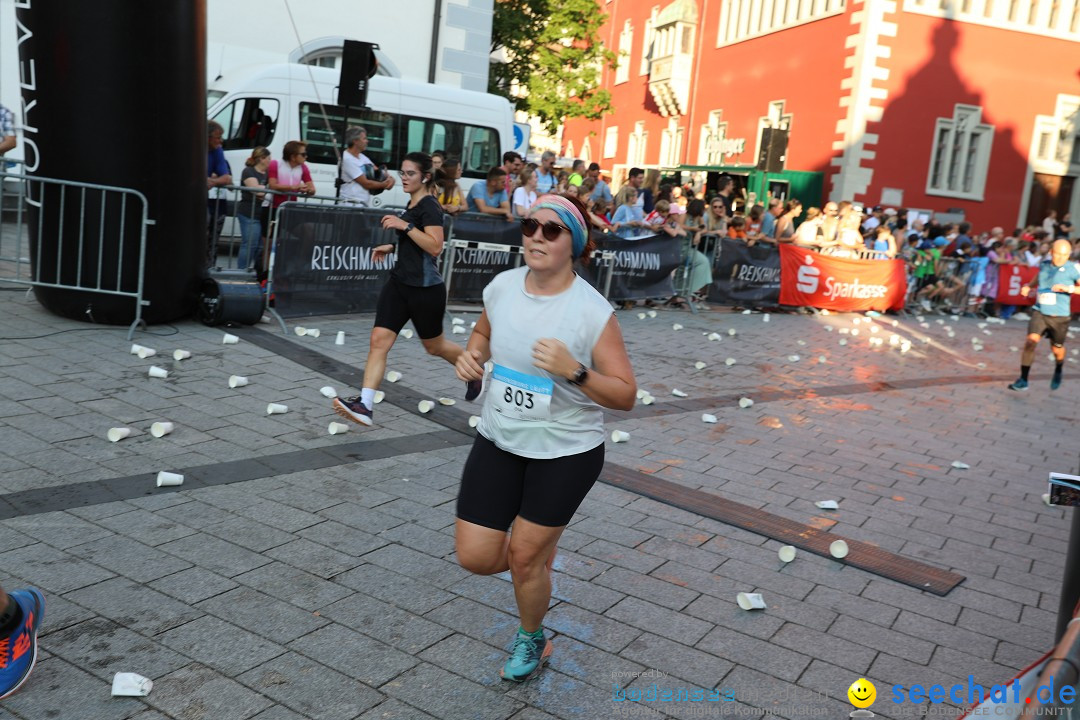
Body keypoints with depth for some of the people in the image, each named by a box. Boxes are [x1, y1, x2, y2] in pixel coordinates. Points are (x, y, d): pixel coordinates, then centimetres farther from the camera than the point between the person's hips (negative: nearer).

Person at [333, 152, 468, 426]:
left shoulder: (429, 206, -15)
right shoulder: (413, 204, 13)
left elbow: (435, 247, -26)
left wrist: (405, 225, -27)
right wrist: (392, 247, 18)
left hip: (425, 288, -8)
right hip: (399, 282, 8)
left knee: (434, 346, 11)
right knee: (379, 341, -6)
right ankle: (365, 405, -10)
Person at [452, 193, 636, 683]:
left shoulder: (592, 311, -19)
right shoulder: (502, 286, -5)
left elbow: (625, 395, -17)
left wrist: (573, 371, -33)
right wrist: (472, 354, -6)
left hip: (566, 453, -4)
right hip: (498, 440, 5)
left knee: (524, 555, 6)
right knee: (474, 556, 4)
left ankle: (531, 640, 38)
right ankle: (540, 548, 40)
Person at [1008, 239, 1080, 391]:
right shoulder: (1044, 265, 4)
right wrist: (1028, 287, 8)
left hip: (1060, 316, -2)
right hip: (1040, 312, 2)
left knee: (1057, 349, 14)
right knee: (1031, 340, -19)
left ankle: (1058, 371, 49)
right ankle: (1023, 380, -12)